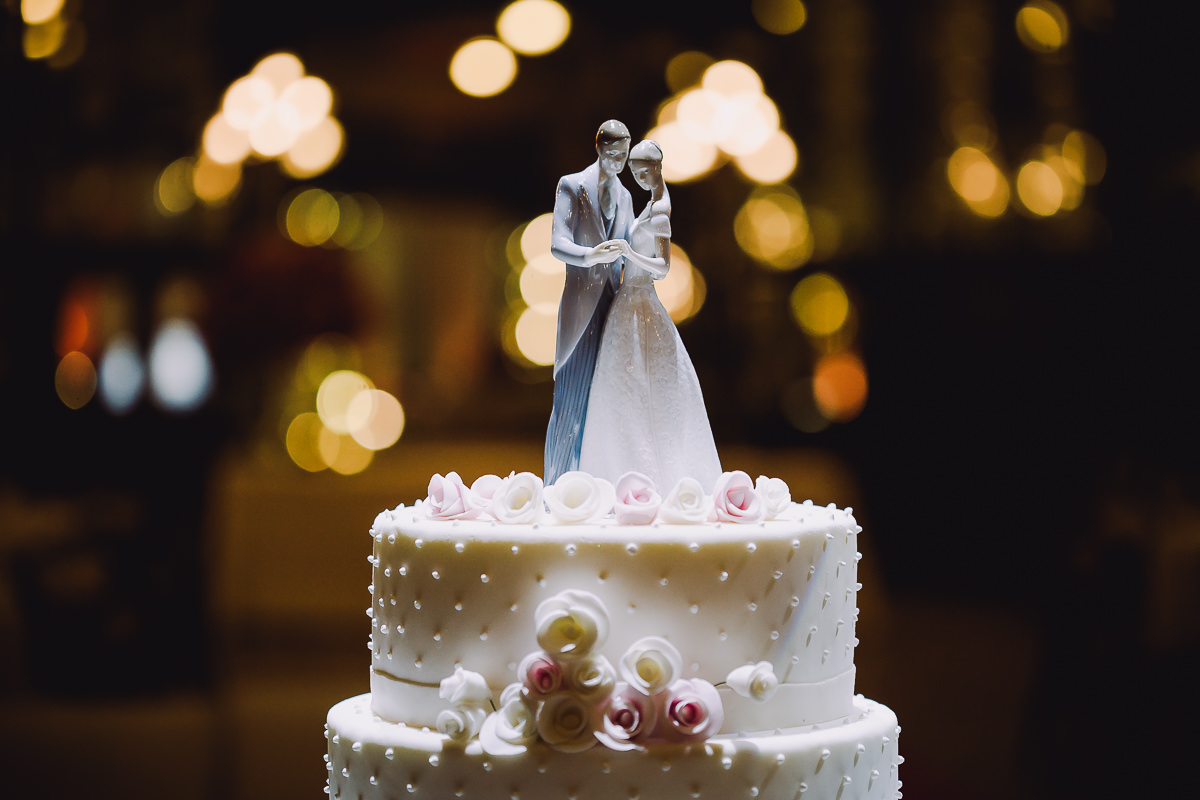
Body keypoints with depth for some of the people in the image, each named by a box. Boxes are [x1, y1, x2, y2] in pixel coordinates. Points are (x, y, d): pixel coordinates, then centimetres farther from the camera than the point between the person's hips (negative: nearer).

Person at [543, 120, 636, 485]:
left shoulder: (624, 196, 17)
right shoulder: (572, 185, -1)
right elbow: (557, 243, -12)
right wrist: (590, 255, -29)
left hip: (613, 300, 5)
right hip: (581, 301, -5)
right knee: (572, 393, -5)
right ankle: (558, 484, 2)